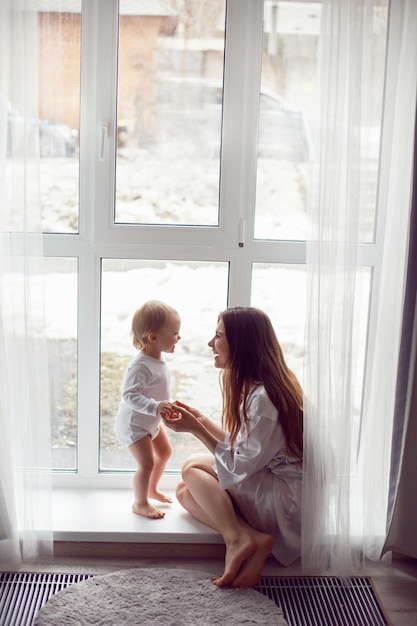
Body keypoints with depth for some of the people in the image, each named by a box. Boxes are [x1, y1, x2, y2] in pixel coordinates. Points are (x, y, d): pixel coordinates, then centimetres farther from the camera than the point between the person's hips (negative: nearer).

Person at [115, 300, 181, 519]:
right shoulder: (141, 366, -32)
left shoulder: (158, 361, -3)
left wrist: (164, 407, 15)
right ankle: (140, 503, 15)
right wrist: (155, 406, -46)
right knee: (147, 463, -7)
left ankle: (152, 489, 42)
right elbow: (130, 395, -38)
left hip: (151, 421, 10)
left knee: (165, 452, 21)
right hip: (133, 424, -10)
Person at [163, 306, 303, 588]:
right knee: (185, 491, 3)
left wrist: (196, 429, -16)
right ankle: (254, 542, -11)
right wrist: (201, 420, 6)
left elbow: (241, 466, -21)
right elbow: (242, 446, 12)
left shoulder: (263, 397, -23)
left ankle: (237, 540, -18)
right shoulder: (255, 387, 7)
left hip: (287, 501, -10)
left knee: (193, 466, -8)